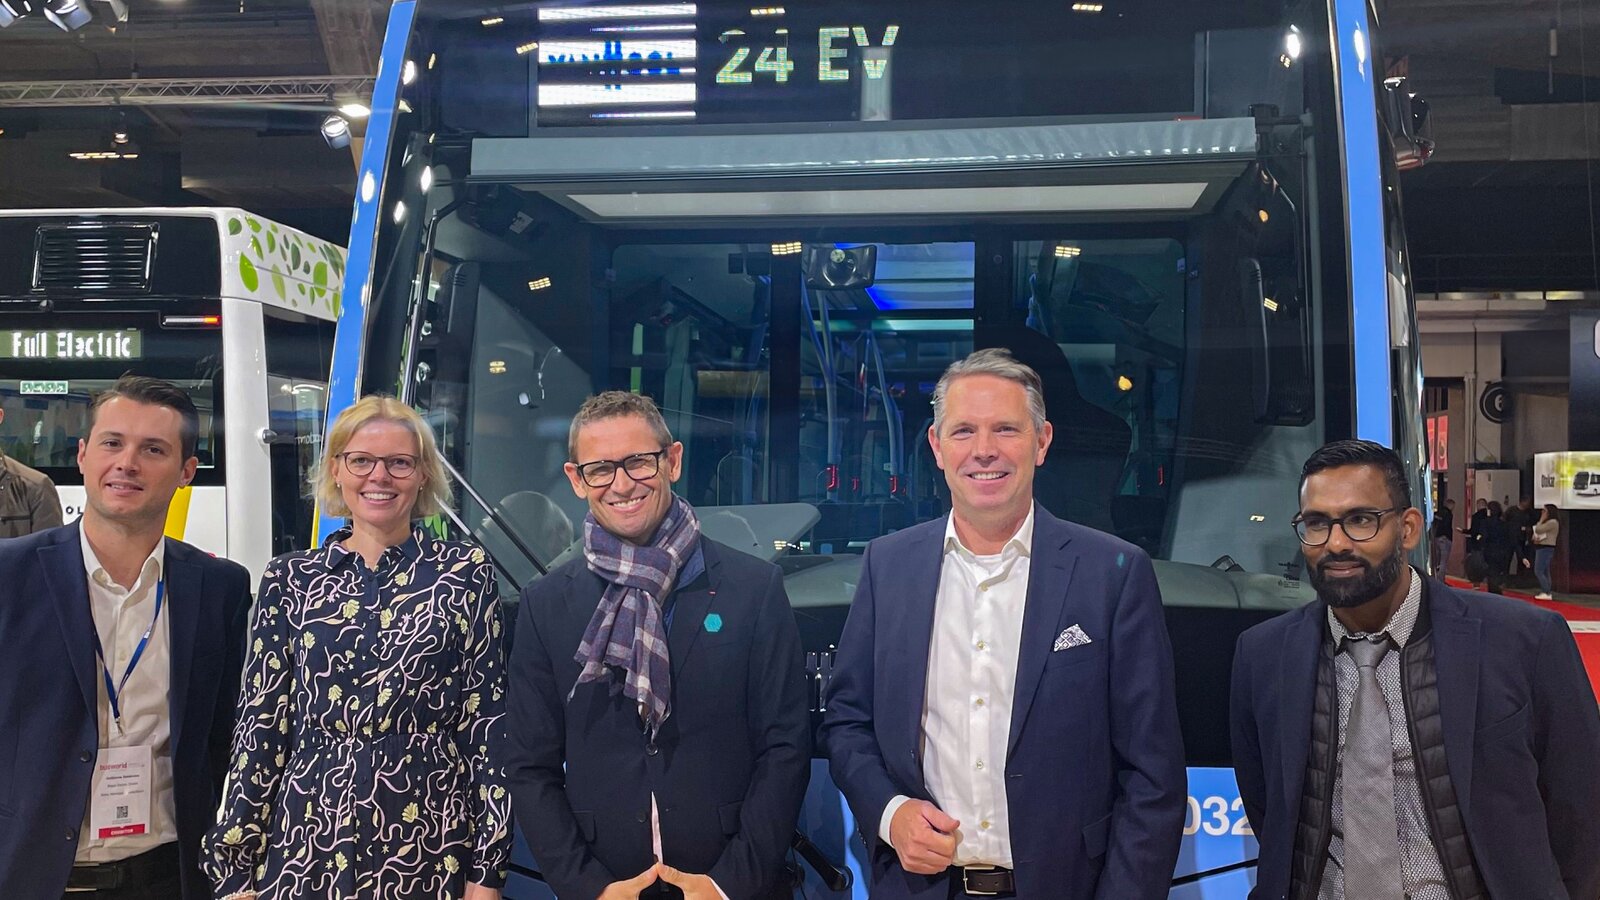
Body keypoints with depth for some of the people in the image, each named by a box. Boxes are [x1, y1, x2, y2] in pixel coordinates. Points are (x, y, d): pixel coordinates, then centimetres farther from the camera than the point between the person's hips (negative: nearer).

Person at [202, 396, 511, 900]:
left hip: (431, 844, -1)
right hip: (307, 841, 2)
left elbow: (488, 721, -3)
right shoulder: (290, 580, 4)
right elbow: (261, 726, 5)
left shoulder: (465, 573, -1)